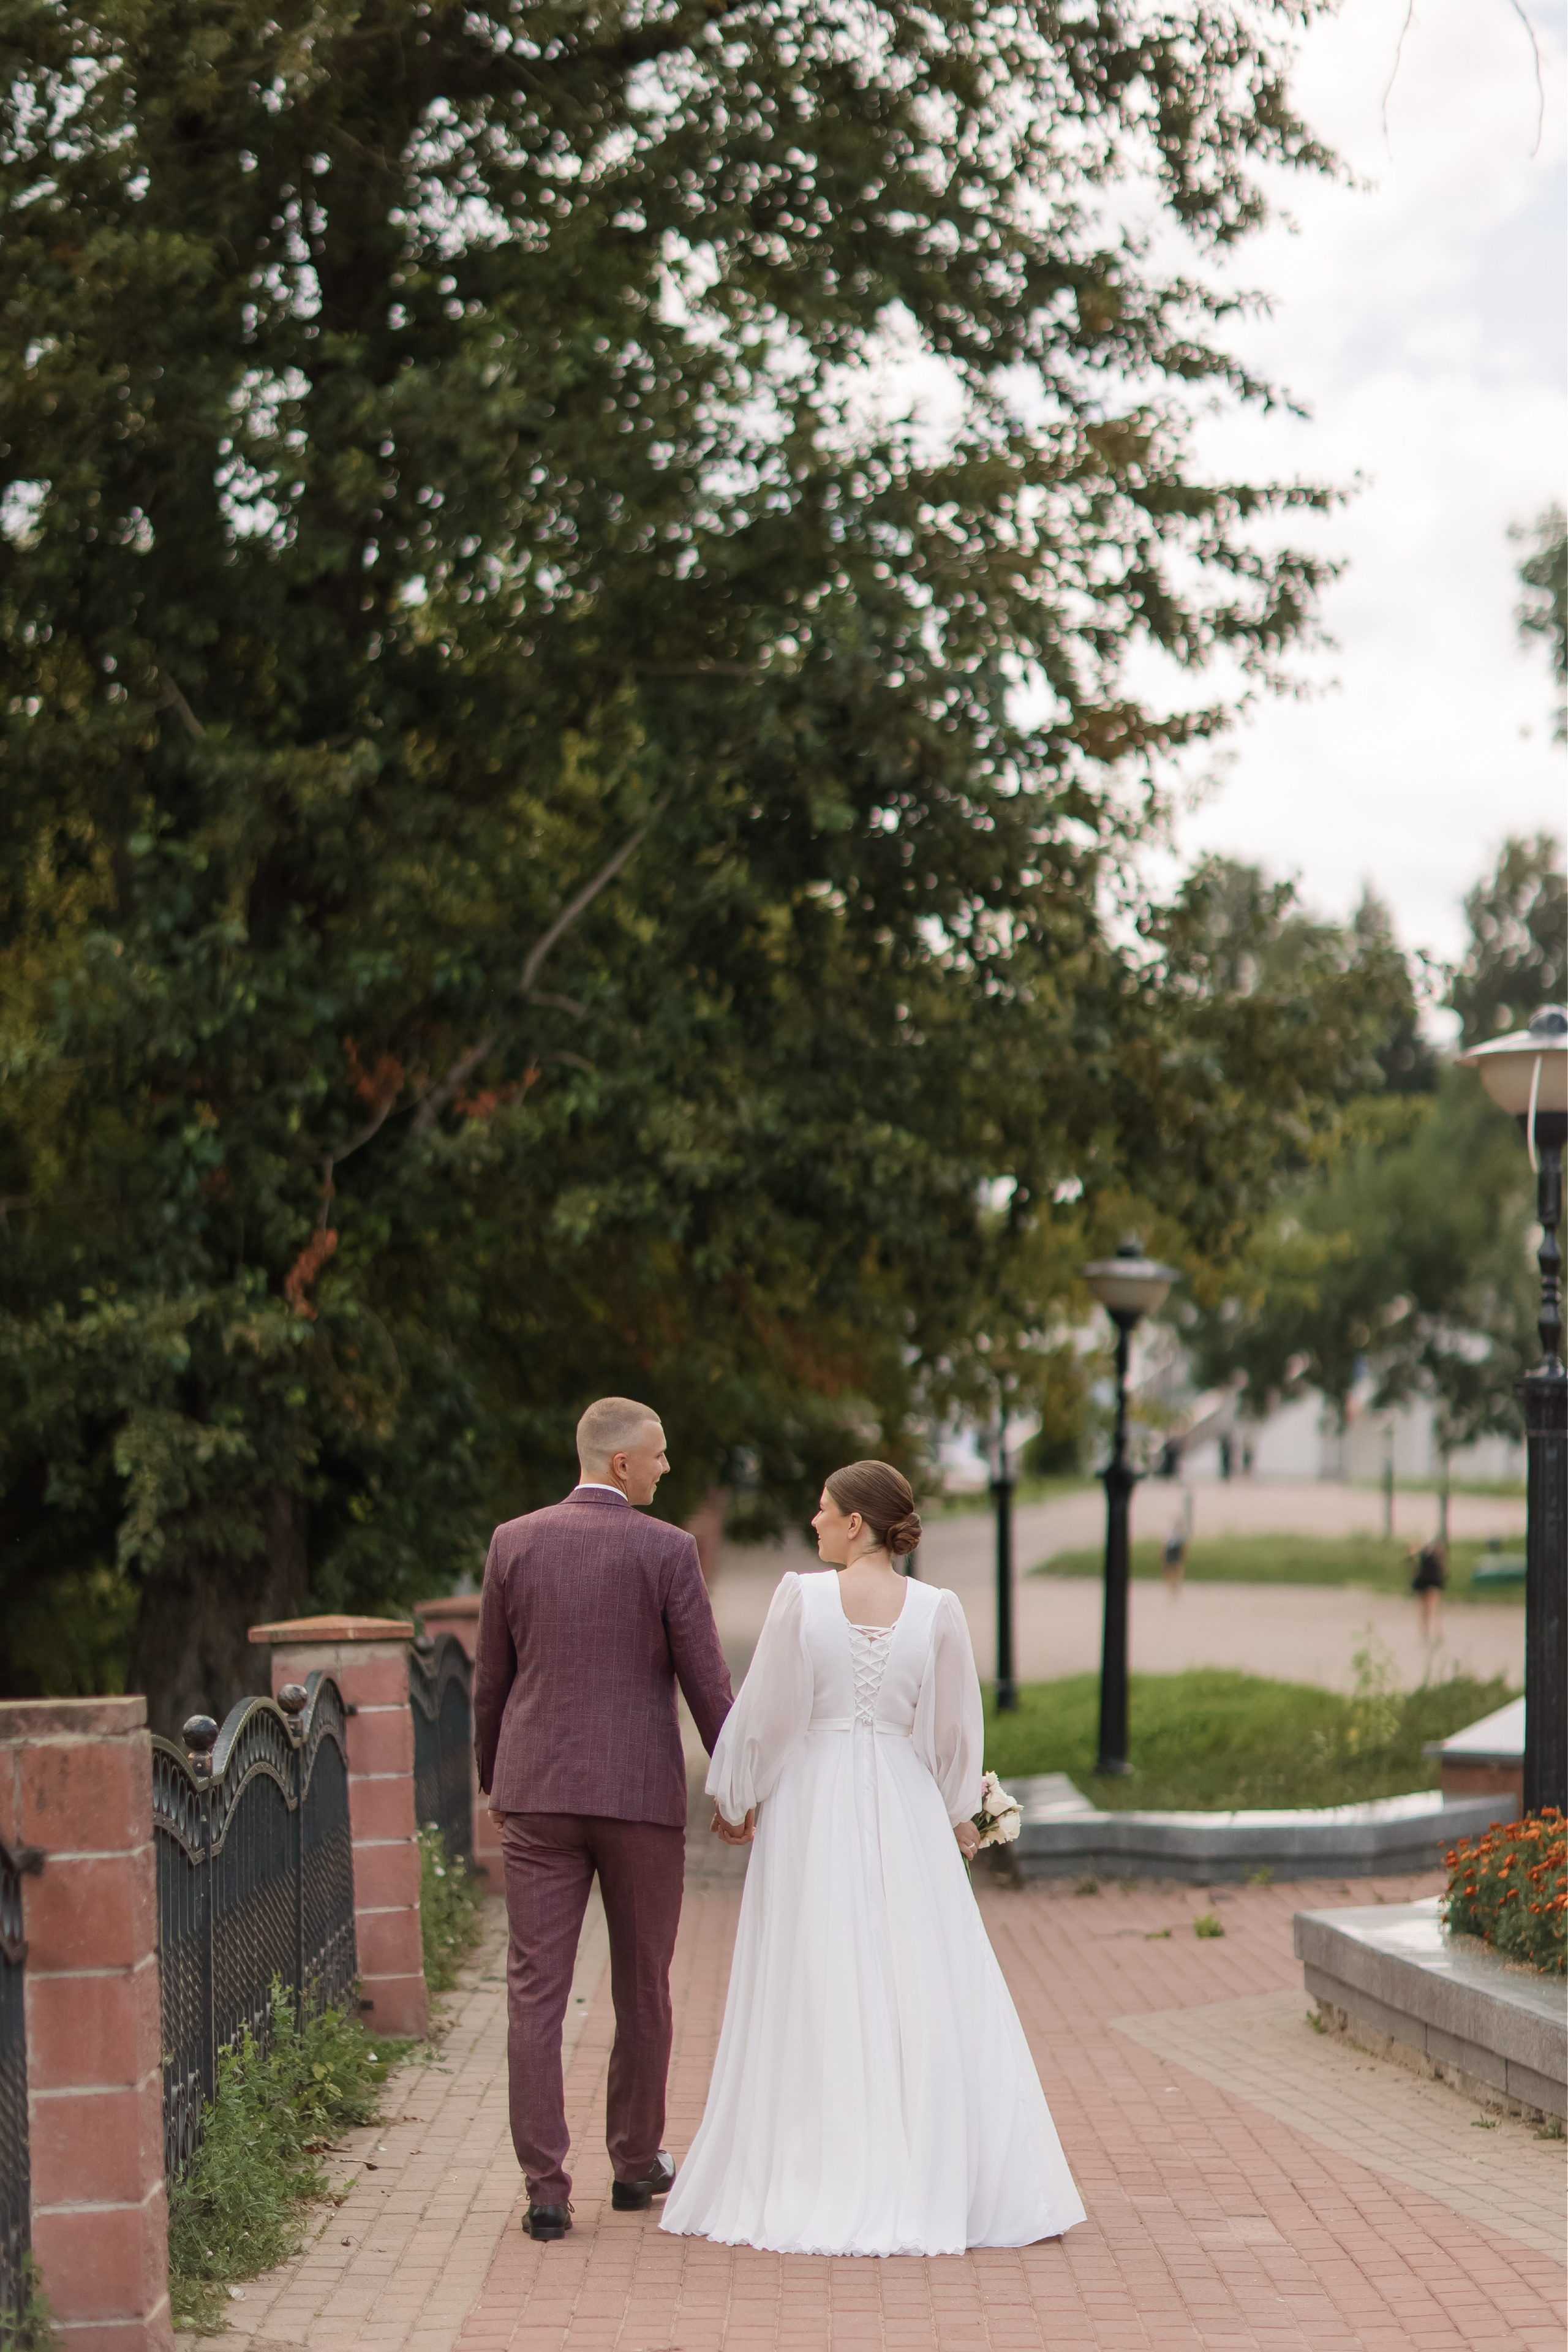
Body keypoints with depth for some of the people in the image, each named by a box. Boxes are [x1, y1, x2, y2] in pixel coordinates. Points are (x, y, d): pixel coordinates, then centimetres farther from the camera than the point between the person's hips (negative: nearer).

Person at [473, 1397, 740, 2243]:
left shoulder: (513, 1543, 3)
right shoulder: (666, 1550, -6)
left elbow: (490, 1680, 9)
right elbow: (706, 1682, -4)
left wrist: (492, 1781, 22)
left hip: (537, 1793, 2)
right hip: (642, 1793, -2)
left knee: (535, 1991, 0)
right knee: (642, 1988, 15)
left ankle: (546, 2189, -5)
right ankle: (636, 2162, 27)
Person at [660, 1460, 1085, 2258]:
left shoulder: (801, 1598, -9)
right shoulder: (937, 1611, -4)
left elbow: (766, 1712, -4)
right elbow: (954, 1732, 3)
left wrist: (734, 1796, 11)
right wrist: (959, 1815, 20)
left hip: (811, 1809, -1)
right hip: (905, 1813, 1)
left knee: (808, 2000, 6)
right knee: (924, 1998, 6)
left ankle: (798, 2185, 11)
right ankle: (937, 2181, 7)